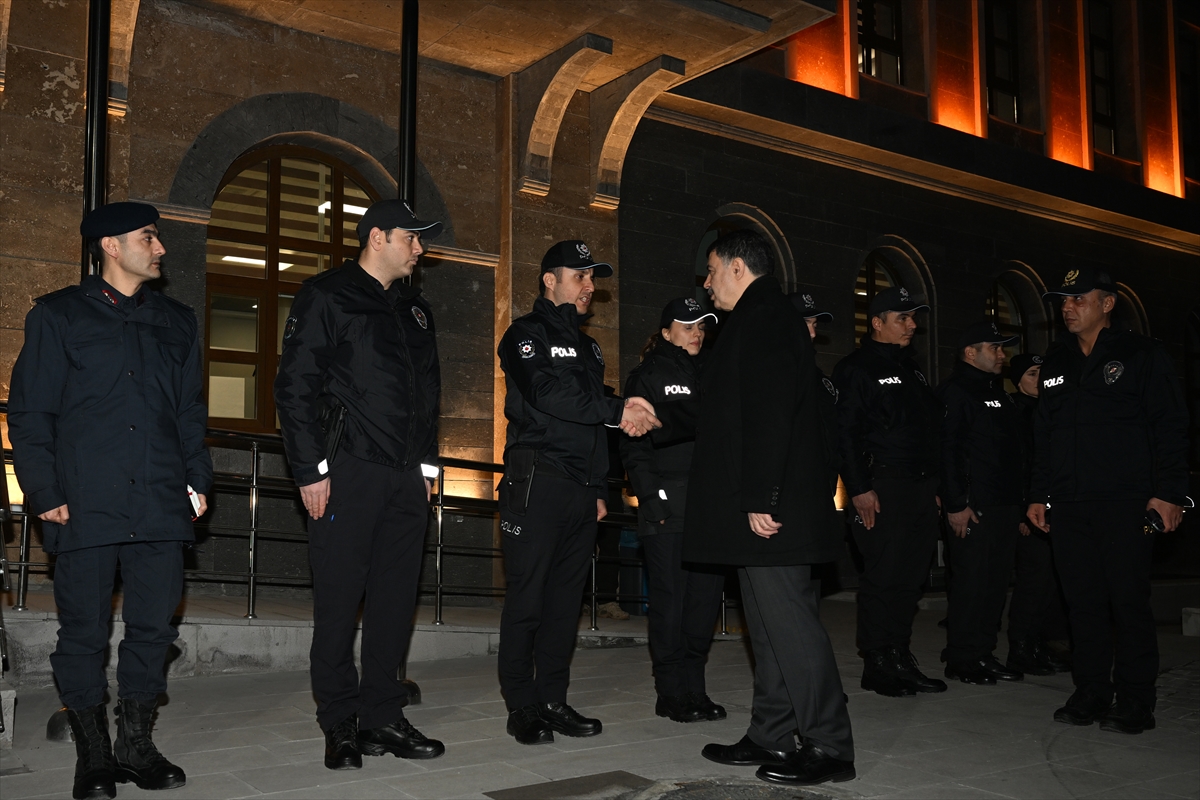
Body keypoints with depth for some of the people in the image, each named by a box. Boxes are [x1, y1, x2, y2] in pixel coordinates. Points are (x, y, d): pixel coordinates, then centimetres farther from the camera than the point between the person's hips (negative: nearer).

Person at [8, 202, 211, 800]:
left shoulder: (176, 322, 18)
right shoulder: (57, 315, 7)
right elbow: (30, 413, 3)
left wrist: (197, 478, 8)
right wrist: (44, 493, -5)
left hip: (161, 504, 3)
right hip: (85, 505, -3)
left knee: (153, 626, 4)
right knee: (84, 631, 2)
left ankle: (136, 744, 18)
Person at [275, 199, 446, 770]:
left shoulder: (415, 310, 19)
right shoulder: (326, 296, -1)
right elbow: (295, 386, -8)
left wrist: (427, 464, 15)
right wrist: (311, 470, -13)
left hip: (406, 478, 6)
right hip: (349, 472, -6)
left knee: (395, 600, 8)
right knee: (339, 601, -1)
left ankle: (383, 719, 17)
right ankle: (339, 726, 10)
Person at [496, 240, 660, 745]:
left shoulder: (587, 347, 24)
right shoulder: (527, 333, 0)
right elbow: (547, 394, -18)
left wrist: (599, 488, 18)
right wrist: (618, 411, -18)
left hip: (580, 490, 7)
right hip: (537, 484, -7)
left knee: (566, 598, 8)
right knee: (527, 598, -4)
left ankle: (553, 700, 15)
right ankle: (522, 706, 3)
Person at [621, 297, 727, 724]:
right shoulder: (648, 377, 3)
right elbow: (635, 444, -3)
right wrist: (652, 497, -12)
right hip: (667, 507, -5)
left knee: (707, 595, 5)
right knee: (670, 597, -2)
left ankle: (694, 687, 15)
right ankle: (671, 692, 7)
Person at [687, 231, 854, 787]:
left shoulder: (764, 318, -11)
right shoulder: (762, 319, 22)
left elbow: (771, 415, -22)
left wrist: (760, 499, -25)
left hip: (773, 507, -11)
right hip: (758, 506, 11)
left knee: (788, 620, -7)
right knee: (769, 624, 13)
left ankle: (829, 747, 1)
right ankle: (771, 739, 21)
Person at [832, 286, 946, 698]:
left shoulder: (911, 370, 21)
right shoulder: (856, 369, -4)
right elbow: (845, 432, -11)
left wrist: (934, 484, 17)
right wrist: (859, 489, -17)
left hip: (921, 488, 8)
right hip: (884, 487, -8)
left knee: (911, 578, 9)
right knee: (883, 578, -5)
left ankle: (900, 659, 18)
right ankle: (877, 665, 3)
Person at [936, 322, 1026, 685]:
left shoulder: (999, 393, 20)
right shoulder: (955, 392, -8)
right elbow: (946, 450, -16)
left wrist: (1019, 498, 17)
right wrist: (955, 504, -21)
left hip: (1005, 503, 9)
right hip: (973, 506, -9)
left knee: (997, 580, 11)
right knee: (971, 580, -6)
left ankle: (983, 652, 20)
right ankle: (961, 659, 3)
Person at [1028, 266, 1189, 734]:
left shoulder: (1141, 356, 2)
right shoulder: (1055, 364, 18)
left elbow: (1171, 428, -3)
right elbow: (1043, 436, 20)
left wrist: (1168, 493, -11)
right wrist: (1039, 495, 15)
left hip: (1127, 503, -5)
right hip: (1067, 505, 5)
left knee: (1129, 600, -3)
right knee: (1083, 603, 6)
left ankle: (1134, 702, 6)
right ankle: (1091, 694, 15)